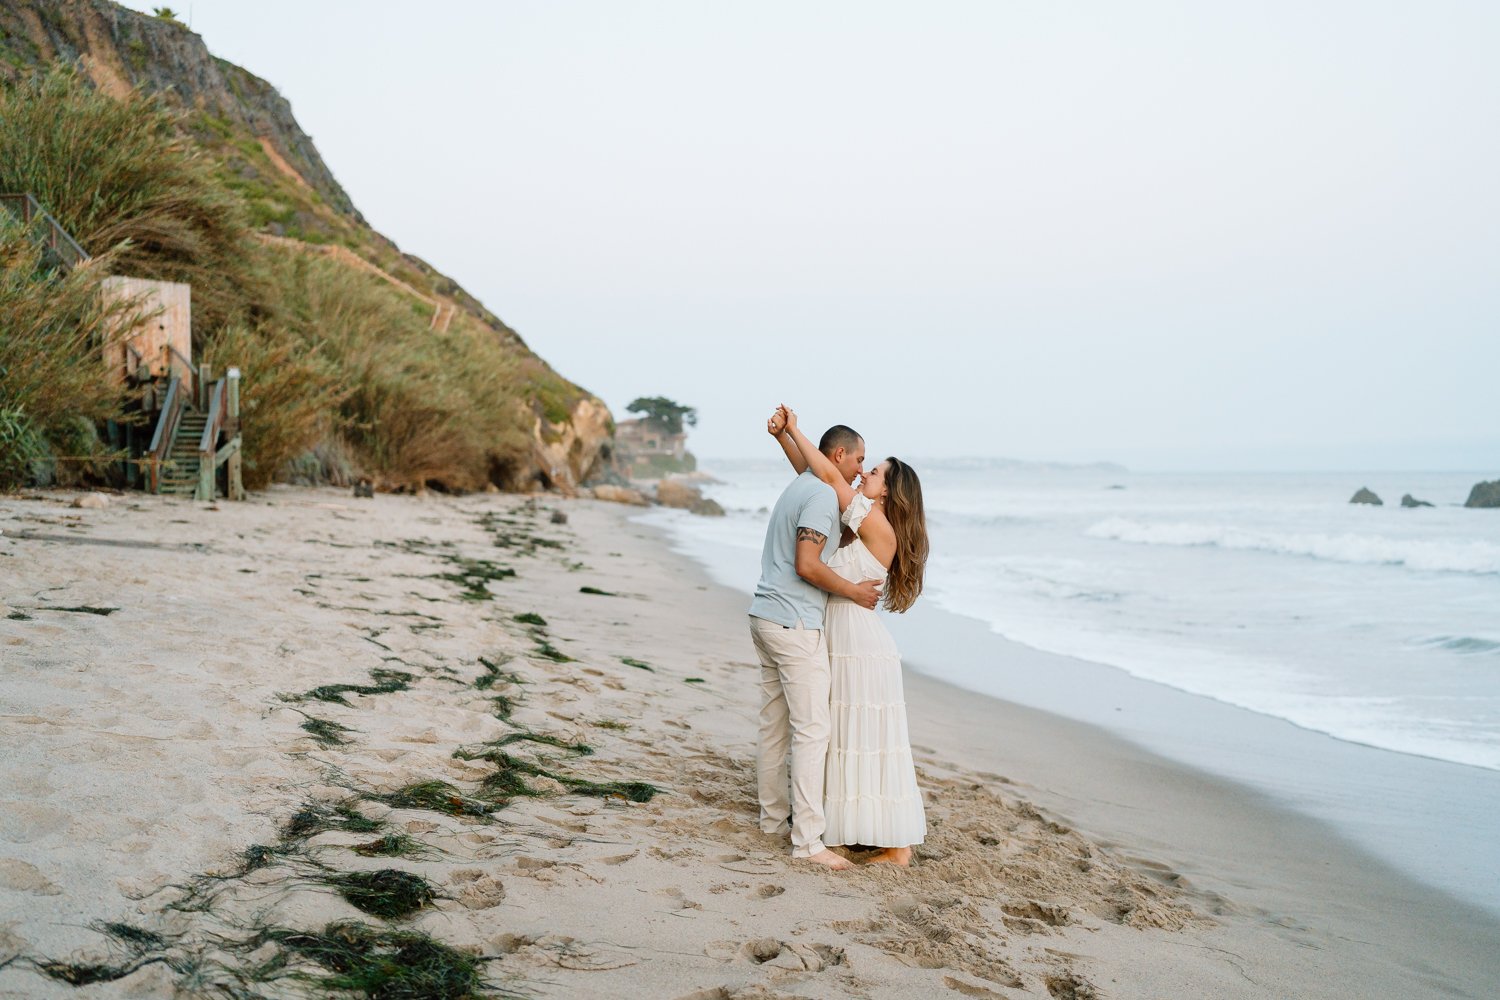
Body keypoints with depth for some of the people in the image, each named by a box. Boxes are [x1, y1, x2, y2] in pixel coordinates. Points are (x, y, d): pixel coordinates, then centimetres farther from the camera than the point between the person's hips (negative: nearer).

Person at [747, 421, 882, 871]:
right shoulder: (824, 495, -13)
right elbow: (806, 566, -21)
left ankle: (774, 817, 25)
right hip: (795, 623, -10)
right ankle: (807, 841, -8)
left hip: (765, 616, 10)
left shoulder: (797, 488, 18)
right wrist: (853, 591, -9)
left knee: (775, 725, 15)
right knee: (812, 729, -8)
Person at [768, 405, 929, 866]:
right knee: (851, 743, 15)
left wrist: (795, 431, -6)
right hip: (842, 647, 9)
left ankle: (899, 847, 5)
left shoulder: (880, 527, -15)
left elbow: (830, 476, -15)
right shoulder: (858, 523, 9)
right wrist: (783, 437, 4)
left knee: (875, 745, -3)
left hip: (864, 650, -9)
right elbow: (813, 477, 14)